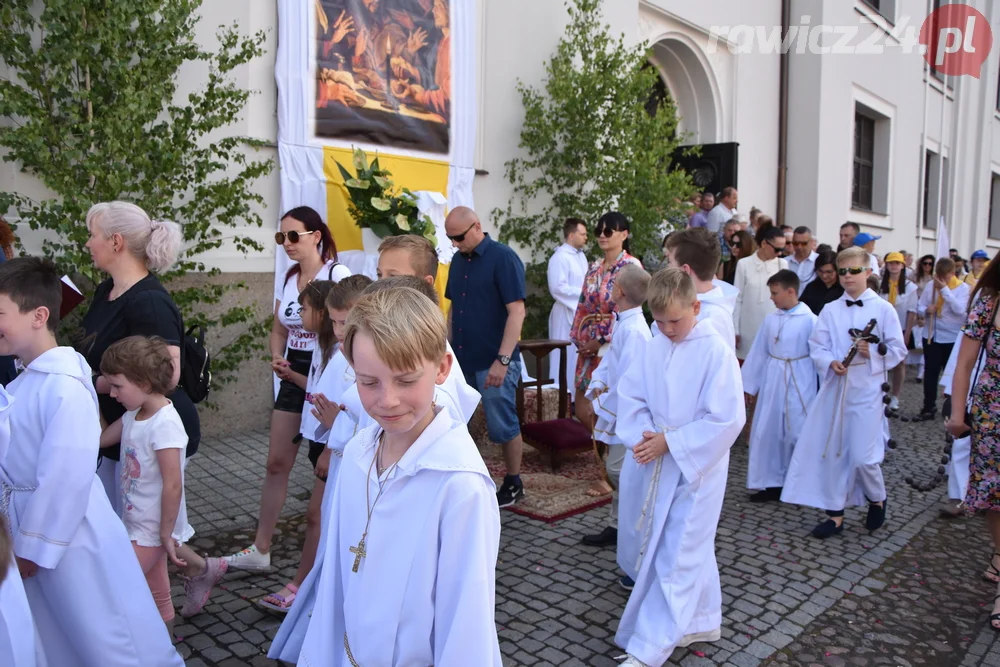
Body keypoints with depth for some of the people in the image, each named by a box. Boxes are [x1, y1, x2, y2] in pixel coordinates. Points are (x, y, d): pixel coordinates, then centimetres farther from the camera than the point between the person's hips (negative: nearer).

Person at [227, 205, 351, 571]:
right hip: (292, 376, 7)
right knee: (277, 461, 8)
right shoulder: (289, 278, 9)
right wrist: (277, 358, -3)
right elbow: (279, 331, 17)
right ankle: (260, 550, 19)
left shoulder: (338, 274, -12)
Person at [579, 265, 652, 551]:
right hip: (619, 412, 10)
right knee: (617, 470, 17)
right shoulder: (622, 323, 7)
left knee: (619, 470, -5)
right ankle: (618, 526, 29)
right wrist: (597, 383, -1)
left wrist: (605, 410, -15)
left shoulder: (633, 330, -24)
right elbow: (610, 358, 16)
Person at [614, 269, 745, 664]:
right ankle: (702, 621, 39)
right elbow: (630, 396, 3)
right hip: (654, 463, 6)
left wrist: (669, 442, -19)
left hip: (696, 465, -6)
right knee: (691, 549, 20)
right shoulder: (652, 348, 0)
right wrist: (643, 437, -16)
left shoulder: (716, 352, -16)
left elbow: (727, 420, -19)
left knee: (677, 557, -1)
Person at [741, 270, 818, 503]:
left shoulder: (809, 320, -11)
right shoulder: (771, 319, 4)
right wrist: (748, 385, 10)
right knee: (767, 433, 8)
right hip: (772, 382, 5)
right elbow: (758, 353, 8)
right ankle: (772, 483, 21)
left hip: (799, 383, -5)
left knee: (799, 433, 2)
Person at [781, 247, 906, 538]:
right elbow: (817, 347, 2)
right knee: (832, 452, 6)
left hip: (866, 390, -3)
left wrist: (873, 352, -16)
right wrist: (830, 363, -16)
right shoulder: (830, 310, 6)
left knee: (863, 456, -5)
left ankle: (878, 500, 27)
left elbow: (898, 349, 0)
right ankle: (835, 514, 19)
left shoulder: (883, 309, -1)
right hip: (834, 387, 3)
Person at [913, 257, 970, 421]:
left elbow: (959, 309, -20)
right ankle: (929, 408, 14)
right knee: (930, 373, 6)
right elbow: (919, 307, 4)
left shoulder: (962, 288, -6)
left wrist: (944, 289, -21)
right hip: (931, 335, 3)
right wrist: (926, 310, -19)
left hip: (953, 337, -3)